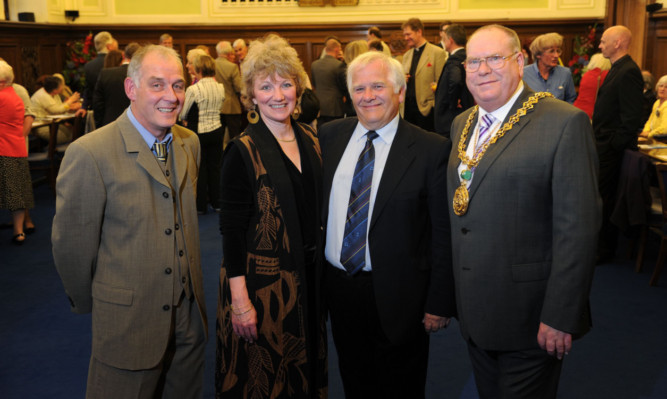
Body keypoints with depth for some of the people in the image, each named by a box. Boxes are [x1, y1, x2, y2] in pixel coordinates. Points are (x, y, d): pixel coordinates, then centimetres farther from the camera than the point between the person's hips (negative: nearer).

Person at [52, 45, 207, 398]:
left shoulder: (190, 143, 3)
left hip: (189, 314, 6)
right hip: (128, 321, -5)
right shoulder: (89, 154, -19)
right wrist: (89, 303, 1)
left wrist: (189, 291, 16)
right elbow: (71, 245, -12)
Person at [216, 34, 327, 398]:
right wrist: (240, 300, -17)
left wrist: (318, 268, 10)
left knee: (305, 368, 20)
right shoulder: (242, 151, -13)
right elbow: (232, 229, -14)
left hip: (308, 277, 6)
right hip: (260, 281, -5)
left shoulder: (310, 141, 4)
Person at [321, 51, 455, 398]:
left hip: (396, 295, -4)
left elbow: (443, 234, -10)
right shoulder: (330, 136, 2)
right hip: (337, 287, 4)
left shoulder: (431, 149, -11)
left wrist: (440, 303, -11)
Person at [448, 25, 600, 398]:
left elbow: (578, 227, -17)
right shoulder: (462, 124, 9)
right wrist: (456, 297, 14)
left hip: (529, 319, -6)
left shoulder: (564, 122, -14)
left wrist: (561, 317, -19)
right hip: (474, 311, 7)